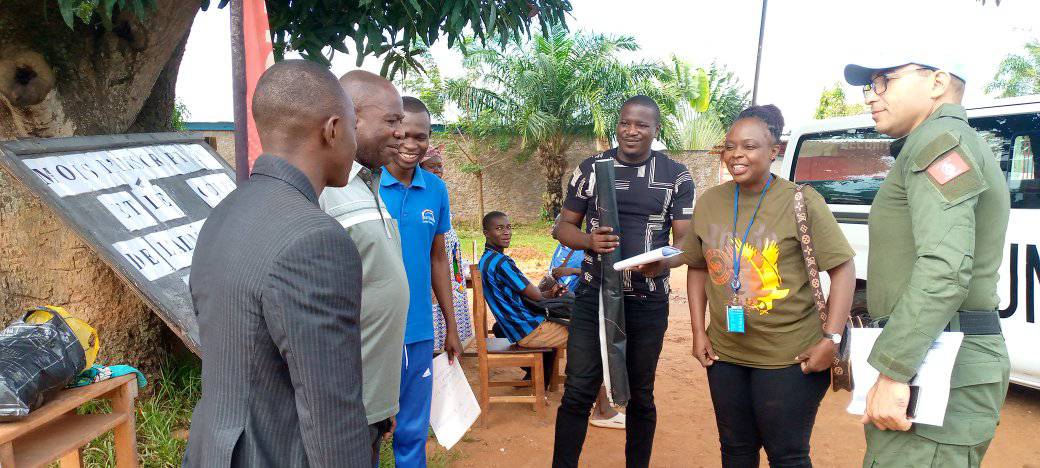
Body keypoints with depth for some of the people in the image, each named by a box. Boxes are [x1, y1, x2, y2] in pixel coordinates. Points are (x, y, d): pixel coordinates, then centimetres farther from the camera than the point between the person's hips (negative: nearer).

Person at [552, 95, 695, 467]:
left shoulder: (676, 176, 0)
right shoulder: (590, 168, 2)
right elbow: (564, 227, 5)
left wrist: (664, 259, -27)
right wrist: (589, 241, -18)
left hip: (649, 303, 0)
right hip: (593, 297, 0)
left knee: (640, 395, 13)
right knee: (578, 392, 0)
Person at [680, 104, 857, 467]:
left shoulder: (801, 201, -11)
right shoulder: (709, 202, 3)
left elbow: (842, 268, -9)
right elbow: (697, 267, 12)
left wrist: (831, 339, -16)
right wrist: (698, 331, 5)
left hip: (790, 357, -4)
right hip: (725, 353, 5)